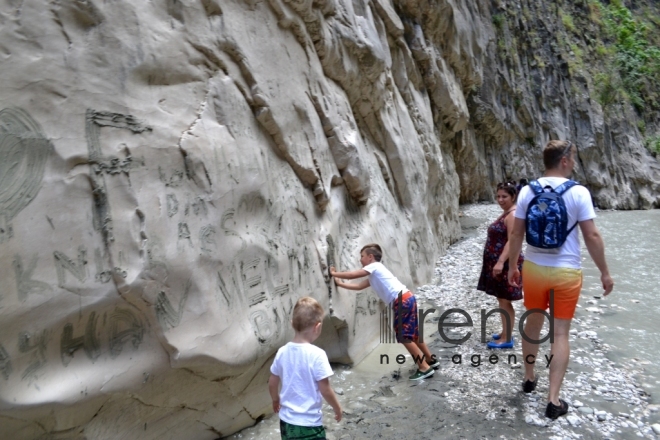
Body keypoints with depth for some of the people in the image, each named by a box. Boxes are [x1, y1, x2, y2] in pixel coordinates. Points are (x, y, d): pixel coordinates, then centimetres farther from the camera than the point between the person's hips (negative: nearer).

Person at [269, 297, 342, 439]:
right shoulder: (317, 354, -21)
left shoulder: (282, 352, -4)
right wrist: (337, 407, 1)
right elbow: (325, 390, -16)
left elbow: (272, 384, 6)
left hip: (286, 421, 6)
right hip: (308, 424, -6)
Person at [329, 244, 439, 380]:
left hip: (403, 300, -10)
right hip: (406, 299, 10)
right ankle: (431, 360, 31)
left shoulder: (374, 267, -1)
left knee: (404, 336, -3)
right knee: (412, 334, 19)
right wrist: (339, 283, 25)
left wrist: (335, 274, 10)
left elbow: (352, 275, -3)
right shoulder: (373, 276, 24)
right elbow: (358, 286, 23)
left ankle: (425, 368, 2)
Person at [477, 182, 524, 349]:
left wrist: (501, 262, -30)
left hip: (506, 264, -10)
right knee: (501, 300, 17)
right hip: (498, 262, 10)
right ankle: (505, 332, 29)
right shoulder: (506, 213, 16)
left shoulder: (513, 215, -16)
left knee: (505, 301, -2)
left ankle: (507, 339, 7)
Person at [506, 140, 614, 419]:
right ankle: (553, 400, 9)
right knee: (560, 333, 6)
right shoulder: (578, 193, -11)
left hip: (534, 268, 3)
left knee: (533, 323, 20)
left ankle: (529, 378, 36)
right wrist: (604, 272, 0)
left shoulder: (527, 191, -3)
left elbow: (516, 234, -1)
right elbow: (592, 236, -10)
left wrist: (512, 266, 10)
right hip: (566, 271, -2)